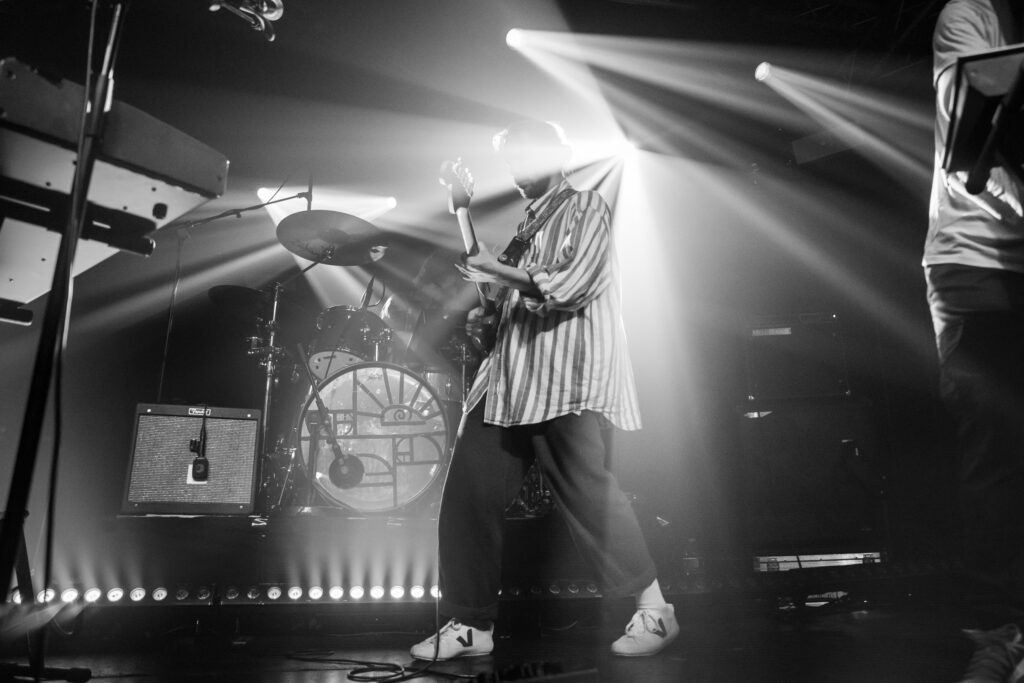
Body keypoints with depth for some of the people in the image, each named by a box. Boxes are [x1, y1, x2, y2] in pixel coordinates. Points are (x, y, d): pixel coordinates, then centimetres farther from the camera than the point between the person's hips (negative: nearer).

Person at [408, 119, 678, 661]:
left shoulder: (586, 209, 4)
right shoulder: (523, 224, 25)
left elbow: (571, 285, -10)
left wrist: (499, 272, -6)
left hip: (567, 376, -7)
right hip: (510, 377, 7)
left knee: (587, 489, -15)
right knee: (467, 495, 1)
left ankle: (653, 610, 2)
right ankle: (471, 625, 12)